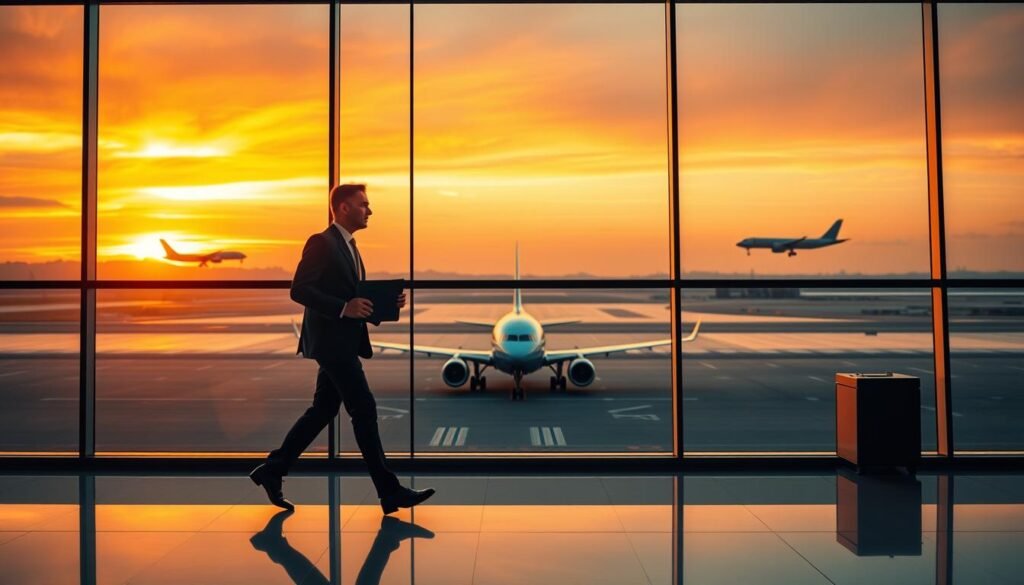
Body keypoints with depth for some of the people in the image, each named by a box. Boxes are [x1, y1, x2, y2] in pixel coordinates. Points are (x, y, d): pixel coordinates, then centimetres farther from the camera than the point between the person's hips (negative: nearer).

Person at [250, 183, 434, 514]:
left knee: (323, 410, 13)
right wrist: (344, 308, -25)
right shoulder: (321, 243, -11)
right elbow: (299, 290, -18)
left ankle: (272, 470, 24)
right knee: (364, 409, -8)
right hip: (331, 341, -10)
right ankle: (390, 492, -2)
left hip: (344, 342, 10)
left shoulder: (349, 248, 18)